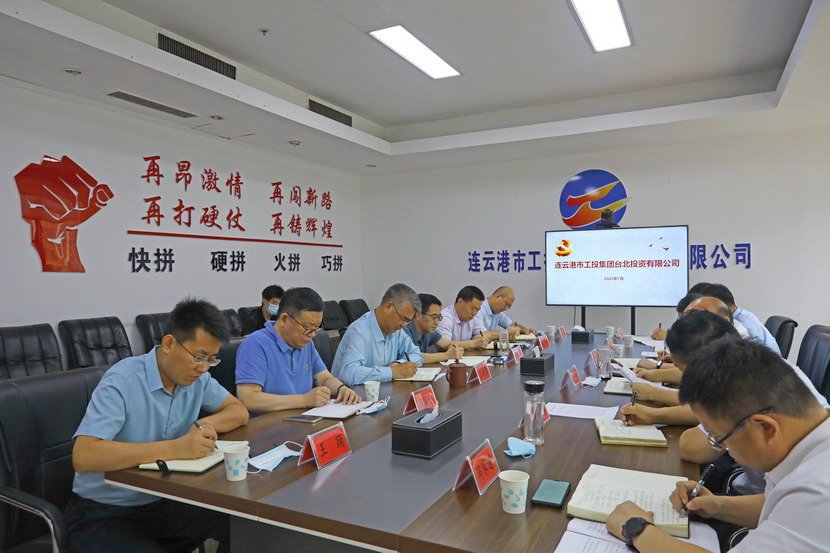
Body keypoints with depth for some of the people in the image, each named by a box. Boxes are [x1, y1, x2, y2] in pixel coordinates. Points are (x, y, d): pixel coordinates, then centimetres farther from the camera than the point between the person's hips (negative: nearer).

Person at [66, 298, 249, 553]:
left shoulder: (196, 376, -3)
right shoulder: (122, 381, -23)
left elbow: (239, 410, 7)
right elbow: (83, 457, -33)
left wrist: (205, 424, -15)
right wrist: (175, 448, -38)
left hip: (162, 502, 6)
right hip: (103, 513, -6)